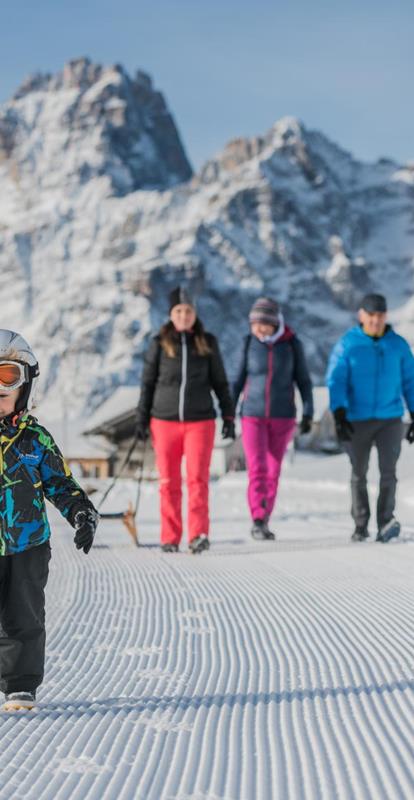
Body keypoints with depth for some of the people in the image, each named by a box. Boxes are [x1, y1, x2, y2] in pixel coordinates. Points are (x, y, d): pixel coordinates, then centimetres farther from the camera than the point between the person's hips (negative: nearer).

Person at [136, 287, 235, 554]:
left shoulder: (207, 343, 5)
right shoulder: (160, 344, 4)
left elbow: (220, 383, 11)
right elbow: (147, 383, 8)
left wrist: (229, 415, 5)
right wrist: (142, 419, 5)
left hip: (200, 421, 0)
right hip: (165, 421, 1)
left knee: (198, 478, -12)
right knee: (169, 482, 2)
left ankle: (199, 535, -13)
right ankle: (170, 538, 8)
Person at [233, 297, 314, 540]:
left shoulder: (292, 344, -4)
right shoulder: (249, 343, -3)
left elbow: (303, 380, 3)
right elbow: (239, 379, 4)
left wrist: (308, 413, -3)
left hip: (283, 417, 1)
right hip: (253, 416, -1)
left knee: (273, 471, 6)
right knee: (257, 468, -13)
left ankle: (263, 522, 16)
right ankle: (258, 520, -15)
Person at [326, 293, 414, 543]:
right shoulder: (347, 345, -4)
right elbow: (336, 381, -10)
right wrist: (339, 416, -21)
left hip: (390, 419, 0)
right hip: (357, 420, 0)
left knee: (388, 470, -15)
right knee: (359, 475, 9)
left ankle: (385, 522, -17)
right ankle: (361, 526, 19)